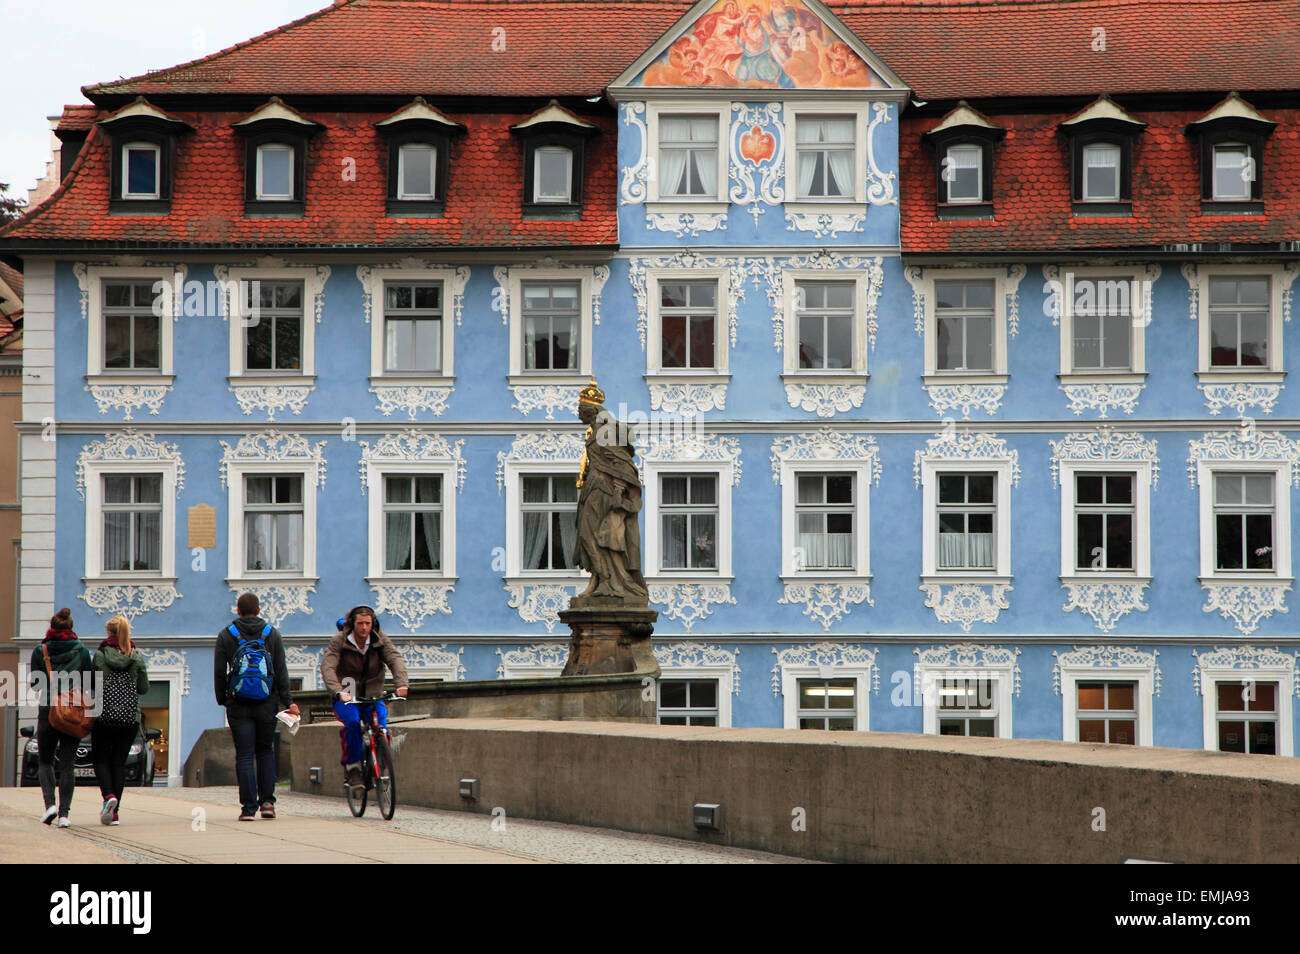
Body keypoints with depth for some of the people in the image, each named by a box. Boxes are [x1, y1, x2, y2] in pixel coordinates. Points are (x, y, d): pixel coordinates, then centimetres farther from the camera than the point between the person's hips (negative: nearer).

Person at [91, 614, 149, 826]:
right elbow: (144, 688, 4)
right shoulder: (137, 657, 1)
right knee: (119, 762, 9)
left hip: (104, 715, -2)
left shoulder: (100, 655, -5)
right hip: (130, 716, 2)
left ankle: (109, 795, -18)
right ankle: (114, 812, 3)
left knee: (101, 760, 9)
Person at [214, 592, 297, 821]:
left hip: (238, 705, -1)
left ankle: (248, 807, -3)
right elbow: (281, 671, 2)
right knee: (266, 752, 15)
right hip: (267, 704, 1)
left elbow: (219, 673, 1)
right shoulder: (272, 634, 4)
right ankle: (267, 801, 6)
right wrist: (288, 702, 5)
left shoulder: (225, 636, 1)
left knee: (244, 755, 1)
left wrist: (222, 699, 12)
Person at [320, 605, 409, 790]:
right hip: (346, 698, -2)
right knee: (353, 721, -32)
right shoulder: (339, 641, -10)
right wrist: (338, 691, -41)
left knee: (381, 724, -24)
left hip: (372, 697, 2)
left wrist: (402, 683, -37)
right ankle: (353, 767, -18)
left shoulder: (380, 639, -2)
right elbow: (327, 667, -22)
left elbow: (395, 659, -16)